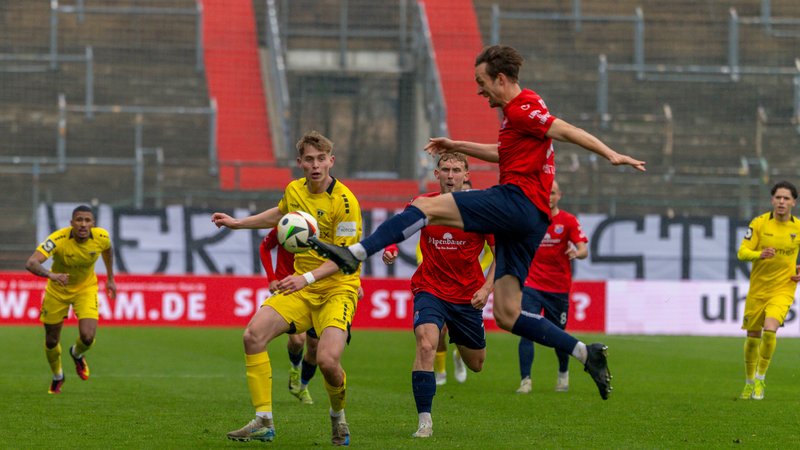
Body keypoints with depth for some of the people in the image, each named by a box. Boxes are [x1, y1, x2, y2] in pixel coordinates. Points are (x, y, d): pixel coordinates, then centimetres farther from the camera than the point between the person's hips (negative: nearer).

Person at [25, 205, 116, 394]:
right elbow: (31, 263, -45)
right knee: (51, 341, 9)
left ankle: (77, 354, 22)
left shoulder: (101, 237, -21)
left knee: (87, 337, -17)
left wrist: (110, 278, 12)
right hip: (57, 290, -1)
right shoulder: (58, 239, -33)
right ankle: (57, 377, 41)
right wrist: (50, 274, -64)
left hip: (86, 288, 1)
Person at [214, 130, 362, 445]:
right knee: (253, 335, -15)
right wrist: (238, 223, 32)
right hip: (301, 287, 6)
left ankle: (338, 417, 9)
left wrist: (308, 277, -31)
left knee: (328, 360, -26)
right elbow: (280, 214, 30)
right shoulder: (294, 191, 4)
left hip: (337, 289, -6)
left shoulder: (344, 201, -17)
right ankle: (264, 422, -7)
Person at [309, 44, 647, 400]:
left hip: (517, 199, -10)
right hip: (531, 220, 10)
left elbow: (567, 131, -14)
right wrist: (458, 146, 41)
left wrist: (611, 155, -24)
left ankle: (354, 254, -28)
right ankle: (586, 354, 6)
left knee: (426, 206, -16)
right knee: (506, 315, 6)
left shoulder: (521, 108, -4)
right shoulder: (520, 111, 26)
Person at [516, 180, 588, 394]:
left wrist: (577, 253, -32)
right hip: (532, 286, 1)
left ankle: (563, 373, 38)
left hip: (559, 288, -1)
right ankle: (525, 381, -15)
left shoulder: (568, 220, -3)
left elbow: (584, 250, -11)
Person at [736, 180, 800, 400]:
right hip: (758, 289, 1)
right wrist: (760, 254, -29)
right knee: (752, 337, 7)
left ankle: (760, 379, -4)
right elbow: (742, 252, -9)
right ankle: (749, 383, 29)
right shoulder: (759, 223, -6)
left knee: (770, 330, -22)